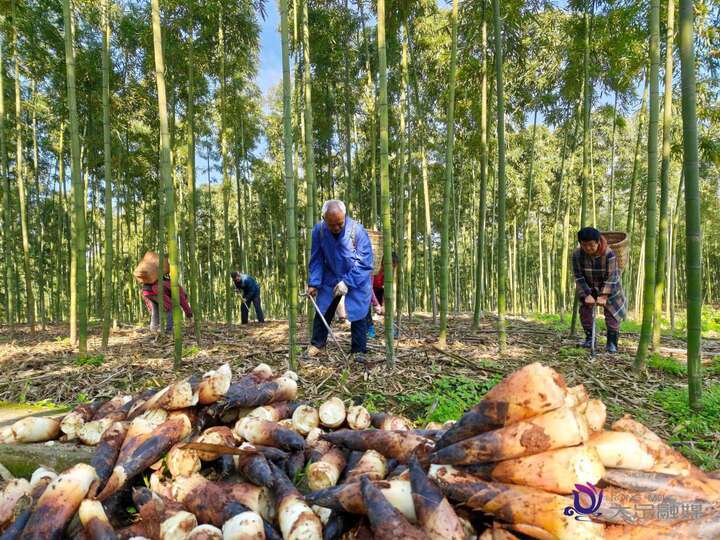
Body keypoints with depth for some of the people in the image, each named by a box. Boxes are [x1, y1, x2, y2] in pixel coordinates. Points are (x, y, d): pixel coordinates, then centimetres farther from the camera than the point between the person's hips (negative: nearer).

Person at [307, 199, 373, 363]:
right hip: (330, 279, 3)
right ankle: (316, 344, 23)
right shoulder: (318, 231, -16)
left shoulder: (357, 230, -26)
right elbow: (316, 260, -7)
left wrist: (347, 282, -26)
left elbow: (364, 262, -22)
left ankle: (359, 351, 9)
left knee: (358, 314, -3)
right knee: (322, 311, 7)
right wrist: (314, 283, -15)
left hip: (357, 280, -3)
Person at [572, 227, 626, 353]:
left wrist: (604, 296, -28)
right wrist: (587, 294, -22)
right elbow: (579, 277, -17)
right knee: (585, 310, -1)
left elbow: (611, 277, -25)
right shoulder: (577, 255, -22)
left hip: (608, 288, -2)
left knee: (612, 313, -4)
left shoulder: (609, 254, -29)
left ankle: (612, 342, 4)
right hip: (588, 288, 3)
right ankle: (589, 338, 13)